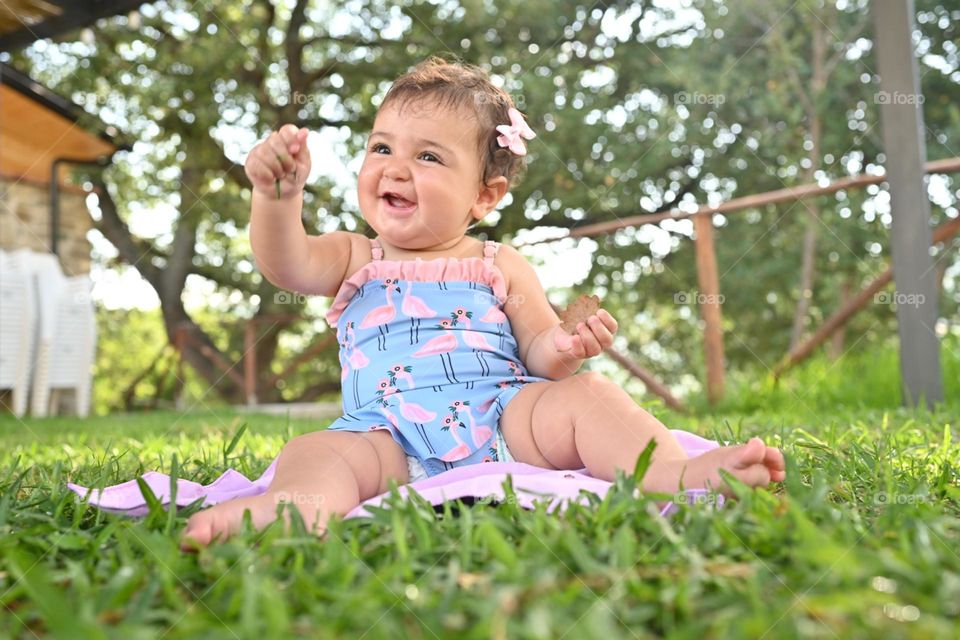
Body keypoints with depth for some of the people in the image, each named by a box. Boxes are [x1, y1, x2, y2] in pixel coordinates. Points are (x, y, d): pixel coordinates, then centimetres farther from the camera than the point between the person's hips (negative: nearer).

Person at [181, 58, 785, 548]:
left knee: (583, 394, -22)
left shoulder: (501, 265, 15)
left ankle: (677, 473, -40)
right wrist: (278, 197, -24)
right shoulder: (355, 259, 17)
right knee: (316, 450, -27)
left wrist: (562, 350, -14)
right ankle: (293, 510, -58)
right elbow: (285, 263, -4)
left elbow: (536, 350, 11)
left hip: (505, 417, 1)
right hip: (391, 438, 0)